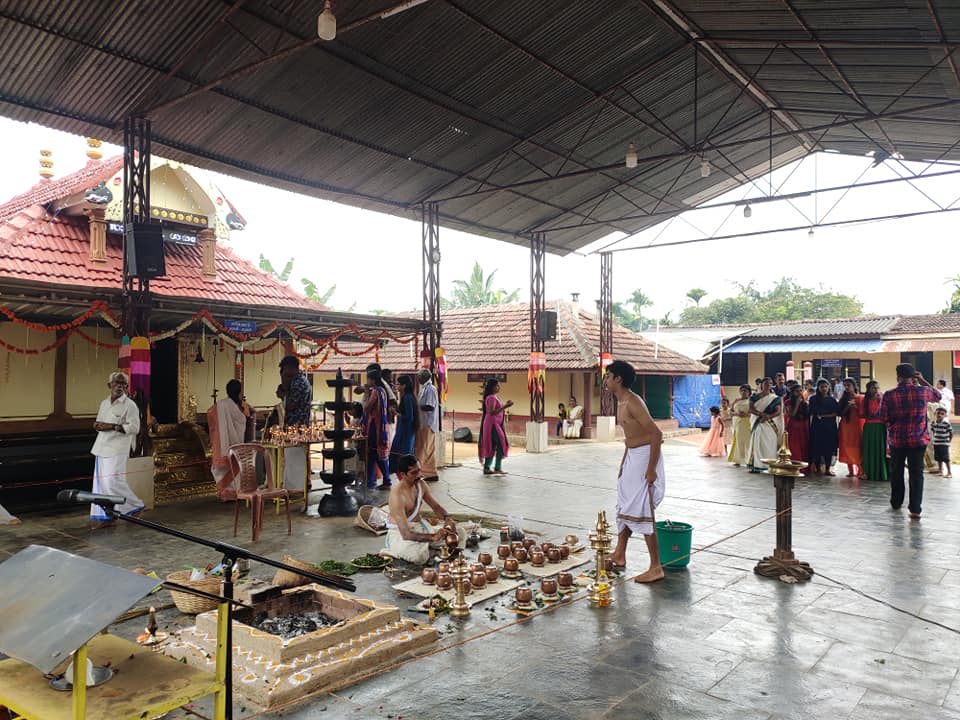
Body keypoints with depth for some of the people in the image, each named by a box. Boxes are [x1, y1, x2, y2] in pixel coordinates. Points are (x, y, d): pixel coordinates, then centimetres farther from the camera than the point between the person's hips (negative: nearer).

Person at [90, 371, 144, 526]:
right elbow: (98, 422, 26)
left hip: (117, 449, -7)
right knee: (101, 483, 6)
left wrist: (113, 427, -19)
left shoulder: (129, 405, -6)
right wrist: (97, 425, 2)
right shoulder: (104, 403, 16)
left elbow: (134, 427, -13)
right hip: (102, 448, 7)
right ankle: (108, 516, 14)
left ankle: (136, 506, 6)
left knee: (113, 481, -12)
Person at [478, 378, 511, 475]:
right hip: (492, 424, -10)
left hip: (495, 424, 10)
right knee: (501, 445, -8)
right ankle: (497, 468, -5)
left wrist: (505, 405, 12)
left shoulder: (494, 397, 15)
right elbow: (492, 412, -23)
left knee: (491, 446, 10)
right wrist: (505, 406, -24)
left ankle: (486, 468, 14)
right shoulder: (491, 398, -15)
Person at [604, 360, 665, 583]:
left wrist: (651, 469, -25)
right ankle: (619, 555, 33)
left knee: (642, 512, -7)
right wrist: (623, 463, 22)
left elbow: (656, 433, -24)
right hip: (632, 456, 10)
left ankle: (656, 568, 2)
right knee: (625, 506, 19)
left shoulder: (633, 402, -20)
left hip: (645, 456, -10)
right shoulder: (621, 403, 11)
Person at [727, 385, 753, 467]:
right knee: (738, 441, -2)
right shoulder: (736, 401, 16)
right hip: (737, 423, 3)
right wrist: (736, 413, -8)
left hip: (747, 424, -2)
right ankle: (737, 460, 1)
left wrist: (747, 414, -18)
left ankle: (748, 460, -4)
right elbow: (730, 410, 12)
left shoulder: (750, 401, 7)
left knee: (747, 441, -7)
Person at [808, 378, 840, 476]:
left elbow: (838, 412, -3)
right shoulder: (814, 399, 4)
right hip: (818, 426, -2)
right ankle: (817, 468, 4)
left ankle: (827, 468, 8)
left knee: (830, 447, 1)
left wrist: (822, 414, -10)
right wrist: (830, 413, -8)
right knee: (817, 447, -3)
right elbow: (814, 412, -9)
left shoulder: (832, 399, 11)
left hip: (830, 427, 2)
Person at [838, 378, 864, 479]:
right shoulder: (843, 399, 10)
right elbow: (841, 413, 3)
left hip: (856, 426, -4)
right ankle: (851, 470, 9)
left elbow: (862, 414, -3)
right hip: (845, 426, 4)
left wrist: (855, 407, -18)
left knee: (857, 449, -8)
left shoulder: (860, 398, 0)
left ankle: (860, 471, -7)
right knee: (847, 448, 3)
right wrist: (847, 407, -12)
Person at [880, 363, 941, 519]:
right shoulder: (923, 391, -7)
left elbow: (883, 418, -5)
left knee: (896, 472, 17)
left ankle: (896, 503, 29)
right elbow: (938, 396, 16)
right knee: (916, 473, 3)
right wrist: (923, 381, 16)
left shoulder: (889, 395, -10)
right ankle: (915, 509, -1)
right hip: (919, 439, 0)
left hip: (896, 440, 0)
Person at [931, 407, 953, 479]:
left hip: (944, 444, -6)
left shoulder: (947, 424, -15)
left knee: (946, 459, -4)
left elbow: (951, 434, -7)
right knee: (938, 459, 13)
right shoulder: (933, 423, 0)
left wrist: (948, 442, -6)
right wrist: (935, 439, 9)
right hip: (936, 444, 6)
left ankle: (949, 473, 5)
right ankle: (941, 471, 24)